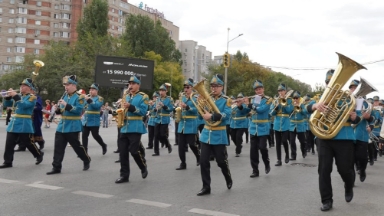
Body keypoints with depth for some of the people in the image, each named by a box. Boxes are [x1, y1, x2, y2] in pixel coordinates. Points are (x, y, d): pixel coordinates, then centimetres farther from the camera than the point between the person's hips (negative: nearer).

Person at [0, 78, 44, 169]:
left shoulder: (32, 97, -8)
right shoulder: (19, 96, 14)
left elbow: (24, 105, -24)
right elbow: (7, 104, 15)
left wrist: (15, 96, -27)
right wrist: (8, 96, -3)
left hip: (24, 125, -7)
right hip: (14, 123, 7)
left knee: (28, 143, 2)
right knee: (9, 143, 4)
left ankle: (39, 155, 24)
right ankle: (7, 162, 11)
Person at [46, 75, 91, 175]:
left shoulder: (79, 97, -10)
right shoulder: (65, 95, 12)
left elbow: (78, 110, -22)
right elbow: (61, 110, 18)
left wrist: (66, 105, -27)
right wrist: (58, 109, -5)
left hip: (73, 127, -6)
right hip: (61, 126, 6)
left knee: (77, 146, 6)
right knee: (58, 147, 2)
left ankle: (86, 161, 28)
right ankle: (56, 167, 8)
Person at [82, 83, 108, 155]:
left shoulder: (100, 98, -3)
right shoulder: (87, 97, 15)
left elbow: (97, 105, -22)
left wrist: (89, 100, -31)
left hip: (94, 121, -5)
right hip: (85, 121, 6)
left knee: (95, 135, -2)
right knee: (84, 136, 2)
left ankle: (103, 145, 22)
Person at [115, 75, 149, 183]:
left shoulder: (143, 97, -2)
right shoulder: (126, 96, 18)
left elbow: (143, 111, -13)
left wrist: (130, 107, -22)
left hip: (135, 128, -6)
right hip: (124, 127, 6)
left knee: (134, 150, -8)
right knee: (123, 152, 2)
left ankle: (144, 168, 19)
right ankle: (124, 175, 9)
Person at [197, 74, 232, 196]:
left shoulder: (226, 100, -5)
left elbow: (226, 115, -20)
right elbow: (202, 114, 6)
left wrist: (212, 116, -30)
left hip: (219, 136, -4)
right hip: (206, 134, 4)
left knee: (221, 161, 7)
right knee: (203, 161, 0)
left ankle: (228, 179, 35)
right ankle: (206, 187, 11)